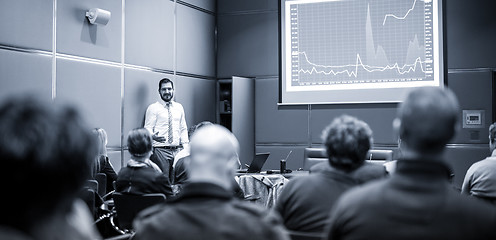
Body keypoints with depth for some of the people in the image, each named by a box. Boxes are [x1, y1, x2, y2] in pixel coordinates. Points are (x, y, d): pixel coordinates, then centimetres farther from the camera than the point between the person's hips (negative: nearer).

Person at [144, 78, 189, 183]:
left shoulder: (179, 107, 15)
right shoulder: (153, 108, 1)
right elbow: (148, 128, -4)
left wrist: (185, 146, 6)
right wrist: (153, 136, -27)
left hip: (177, 150, 4)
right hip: (160, 150, -4)